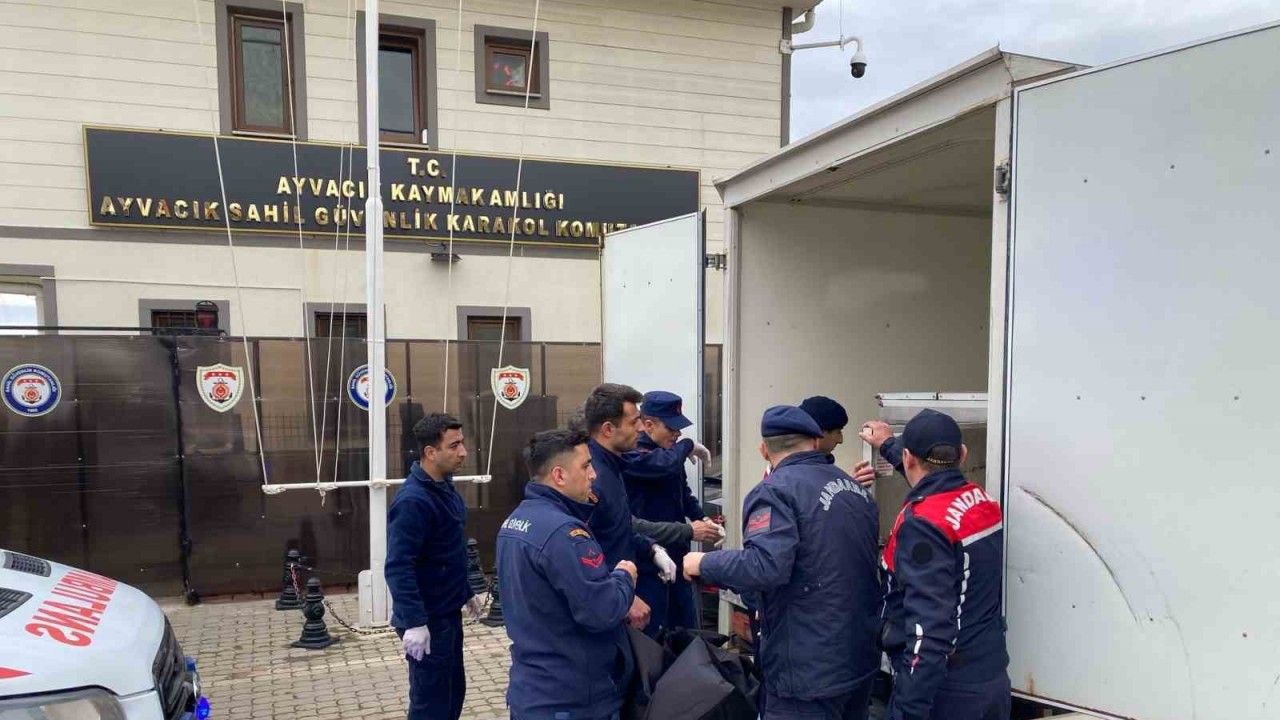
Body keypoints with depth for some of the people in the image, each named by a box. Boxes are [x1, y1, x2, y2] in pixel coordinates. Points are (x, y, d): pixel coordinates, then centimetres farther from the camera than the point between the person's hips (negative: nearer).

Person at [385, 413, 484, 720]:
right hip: (428, 619, -9)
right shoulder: (413, 501, -24)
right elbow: (398, 567, -27)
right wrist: (414, 622, -29)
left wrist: (466, 592, 20)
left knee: (453, 690, 20)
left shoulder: (444, 486, 6)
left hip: (448, 612, 9)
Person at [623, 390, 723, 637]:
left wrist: (703, 519, 2)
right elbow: (664, 464, -36)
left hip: (677, 555, 8)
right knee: (651, 635, 1)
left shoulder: (668, 452, 9)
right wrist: (689, 446, -16)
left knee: (686, 629, 19)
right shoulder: (630, 454, -18)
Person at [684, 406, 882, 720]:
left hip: (809, 668, -8)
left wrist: (704, 564, -13)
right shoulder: (854, 487, 11)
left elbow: (765, 567, -28)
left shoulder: (774, 491, -14)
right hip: (862, 657, 8)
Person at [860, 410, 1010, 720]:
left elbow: (928, 629, -28)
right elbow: (937, 482, 26)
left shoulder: (924, 523, -22)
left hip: (945, 692, -8)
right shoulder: (983, 502, 2)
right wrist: (888, 444, 39)